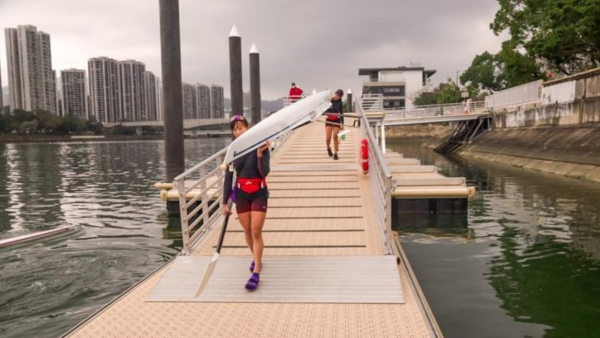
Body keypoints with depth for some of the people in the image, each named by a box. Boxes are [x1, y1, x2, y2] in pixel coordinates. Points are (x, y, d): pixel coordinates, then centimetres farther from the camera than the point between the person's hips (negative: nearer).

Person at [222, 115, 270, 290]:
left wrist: (260, 153, -30)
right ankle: (256, 259, 36)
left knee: (256, 231, -8)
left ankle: (256, 273, -4)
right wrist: (225, 202, 1)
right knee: (247, 231, 11)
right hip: (241, 194, 3)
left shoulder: (261, 146, -8)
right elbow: (229, 177, 3)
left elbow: (265, 172, -16)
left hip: (259, 193, -3)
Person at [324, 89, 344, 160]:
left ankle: (335, 154, 5)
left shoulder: (340, 103, -2)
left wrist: (342, 124, 1)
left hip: (337, 121, 1)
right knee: (328, 137, -6)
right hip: (329, 120, -1)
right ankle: (328, 148, 27)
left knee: (335, 137, -7)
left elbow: (341, 113, 4)